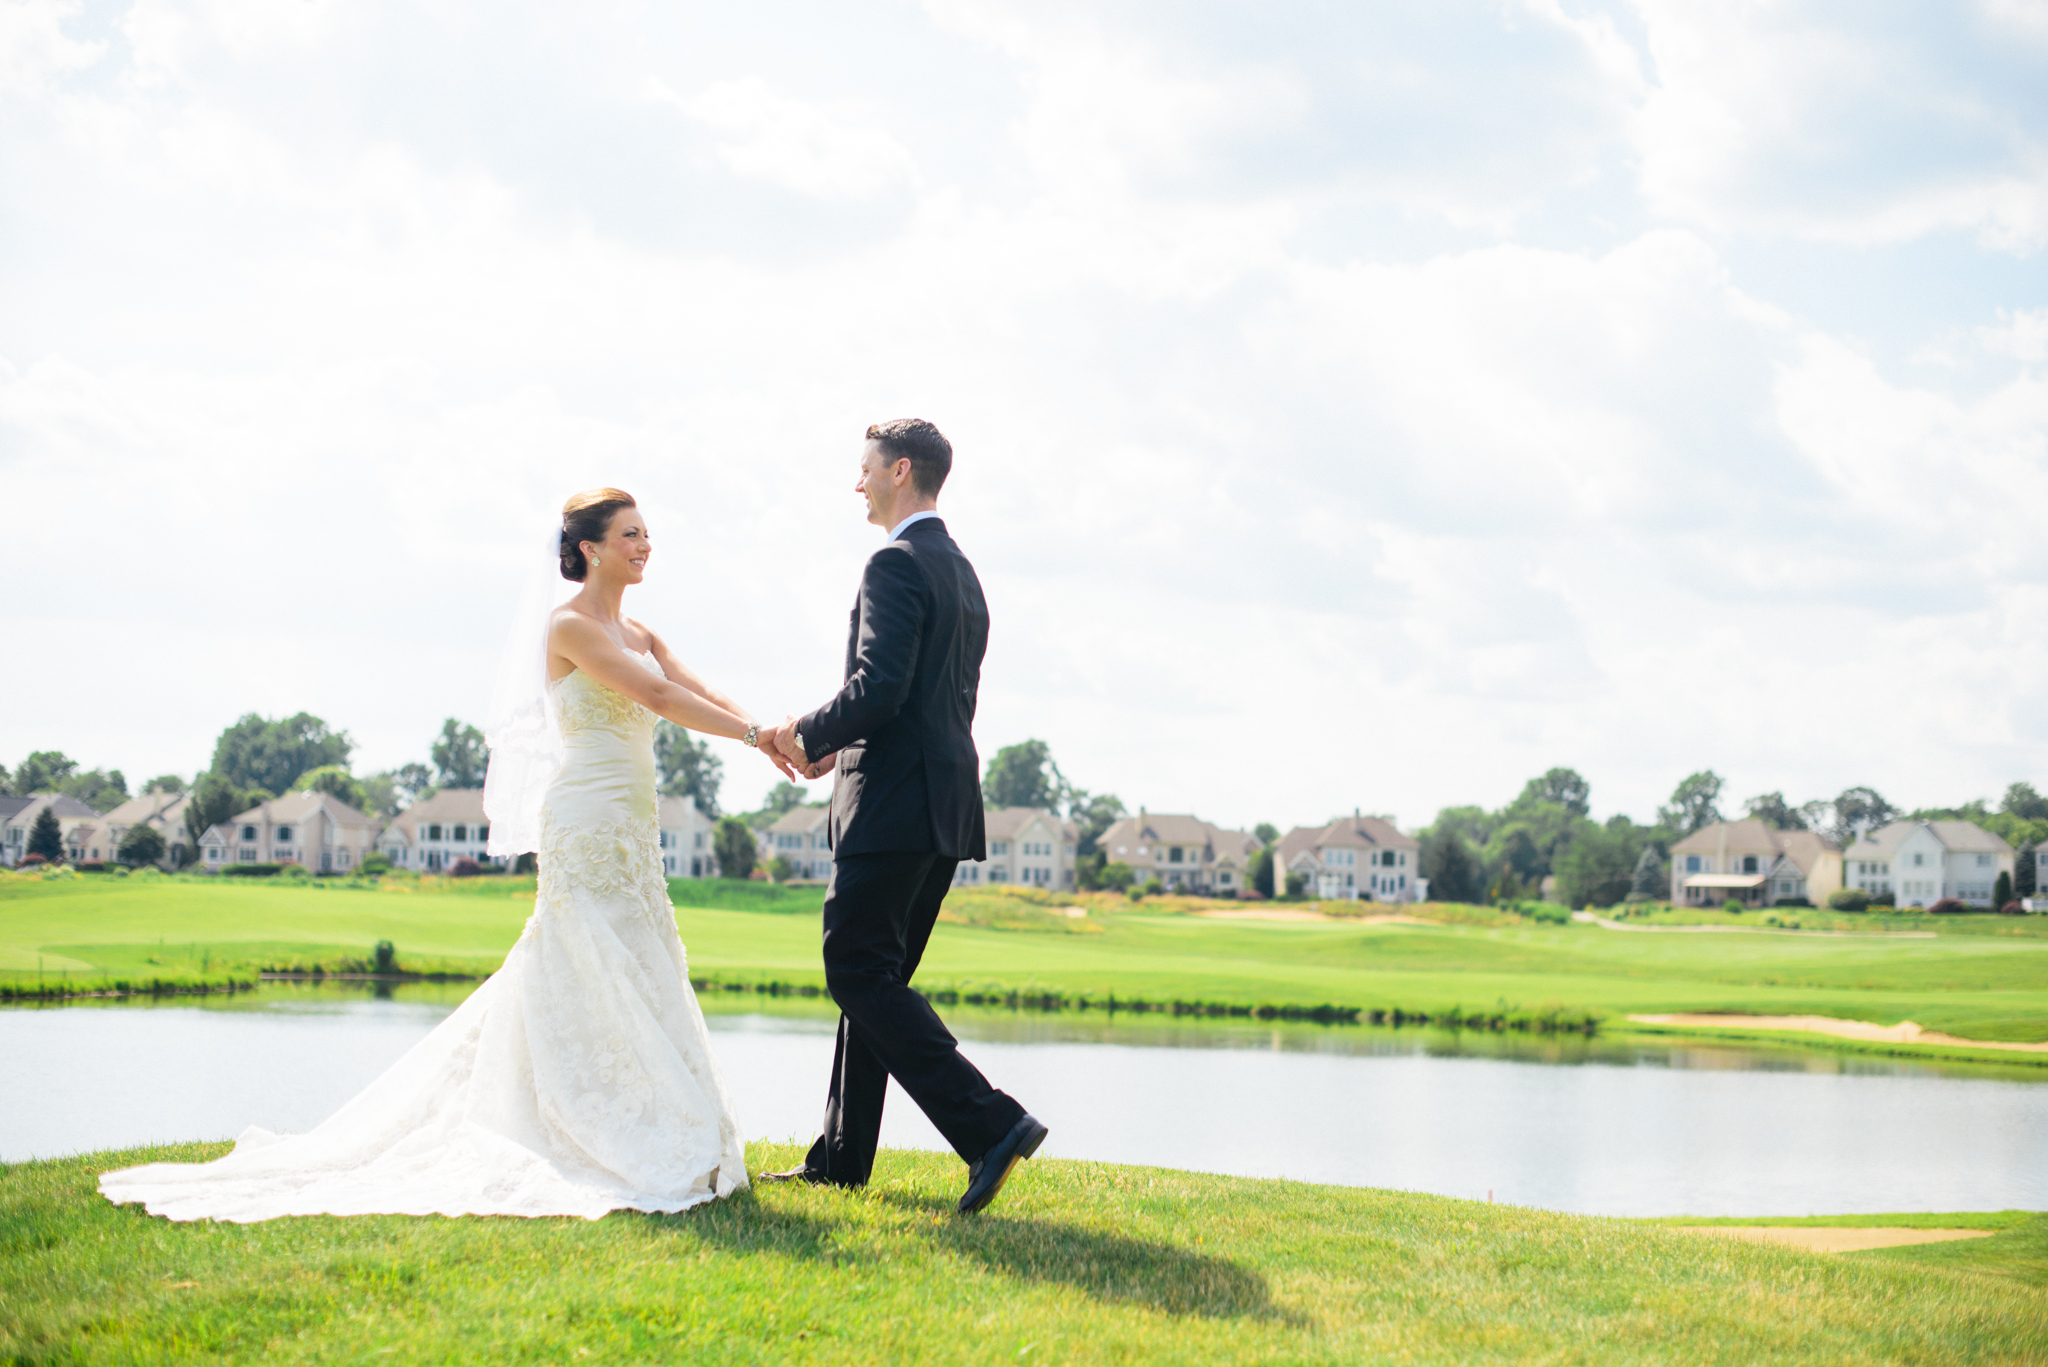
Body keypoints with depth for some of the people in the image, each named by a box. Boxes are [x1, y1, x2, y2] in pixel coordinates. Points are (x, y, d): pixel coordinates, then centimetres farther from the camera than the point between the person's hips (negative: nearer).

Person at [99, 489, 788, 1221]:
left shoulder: (638, 636, 17)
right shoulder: (569, 626, -9)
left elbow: (702, 695, 6)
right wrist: (756, 736, -20)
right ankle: (642, 1149, -4)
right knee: (611, 986, -8)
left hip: (630, 832, 9)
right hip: (589, 824, -9)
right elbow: (658, 697, -18)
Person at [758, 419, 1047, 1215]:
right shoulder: (963, 575, 19)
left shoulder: (897, 563, -11)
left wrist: (809, 734, -5)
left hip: (893, 804, -10)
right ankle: (841, 1157, 18)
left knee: (862, 975, -9)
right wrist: (841, 744, 16)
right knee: (874, 978, 14)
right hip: (946, 801, 10)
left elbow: (879, 686, -22)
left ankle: (989, 1126, -17)